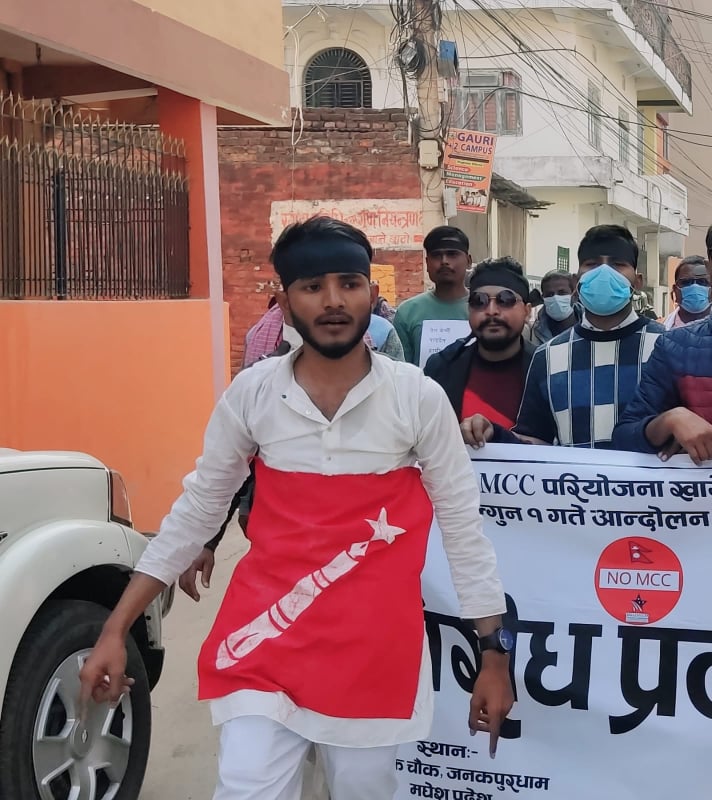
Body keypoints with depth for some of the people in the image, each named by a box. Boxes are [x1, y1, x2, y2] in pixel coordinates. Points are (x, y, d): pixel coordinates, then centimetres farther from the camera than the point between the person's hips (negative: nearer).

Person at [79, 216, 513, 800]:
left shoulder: (419, 397, -7)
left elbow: (463, 525, 0)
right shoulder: (251, 393, -3)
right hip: (265, 639, 1)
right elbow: (196, 511, 6)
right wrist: (115, 630, 4)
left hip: (376, 647, 0)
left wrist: (495, 653, 0)